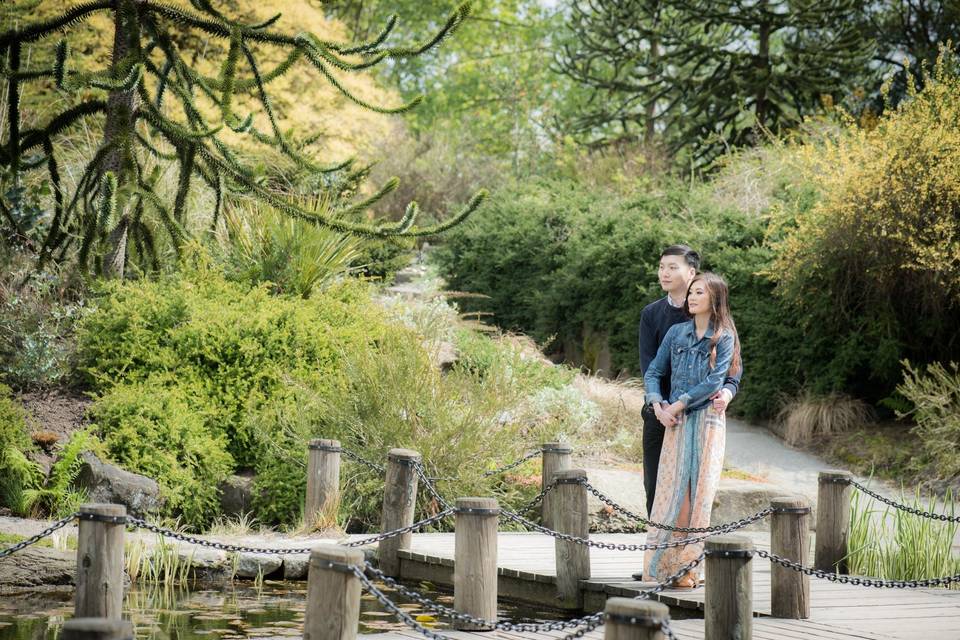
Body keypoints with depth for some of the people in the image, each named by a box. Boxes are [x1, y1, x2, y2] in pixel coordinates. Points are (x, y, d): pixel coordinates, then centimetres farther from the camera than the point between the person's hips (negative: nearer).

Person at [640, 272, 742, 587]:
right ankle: (662, 564, -2)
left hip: (707, 420, -3)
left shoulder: (724, 337, 1)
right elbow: (653, 372, 12)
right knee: (672, 488, -3)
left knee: (699, 491, -4)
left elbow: (715, 381, -10)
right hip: (675, 421, 3)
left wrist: (679, 404, -12)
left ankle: (688, 565, 0)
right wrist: (657, 405, -4)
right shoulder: (677, 332, 11)